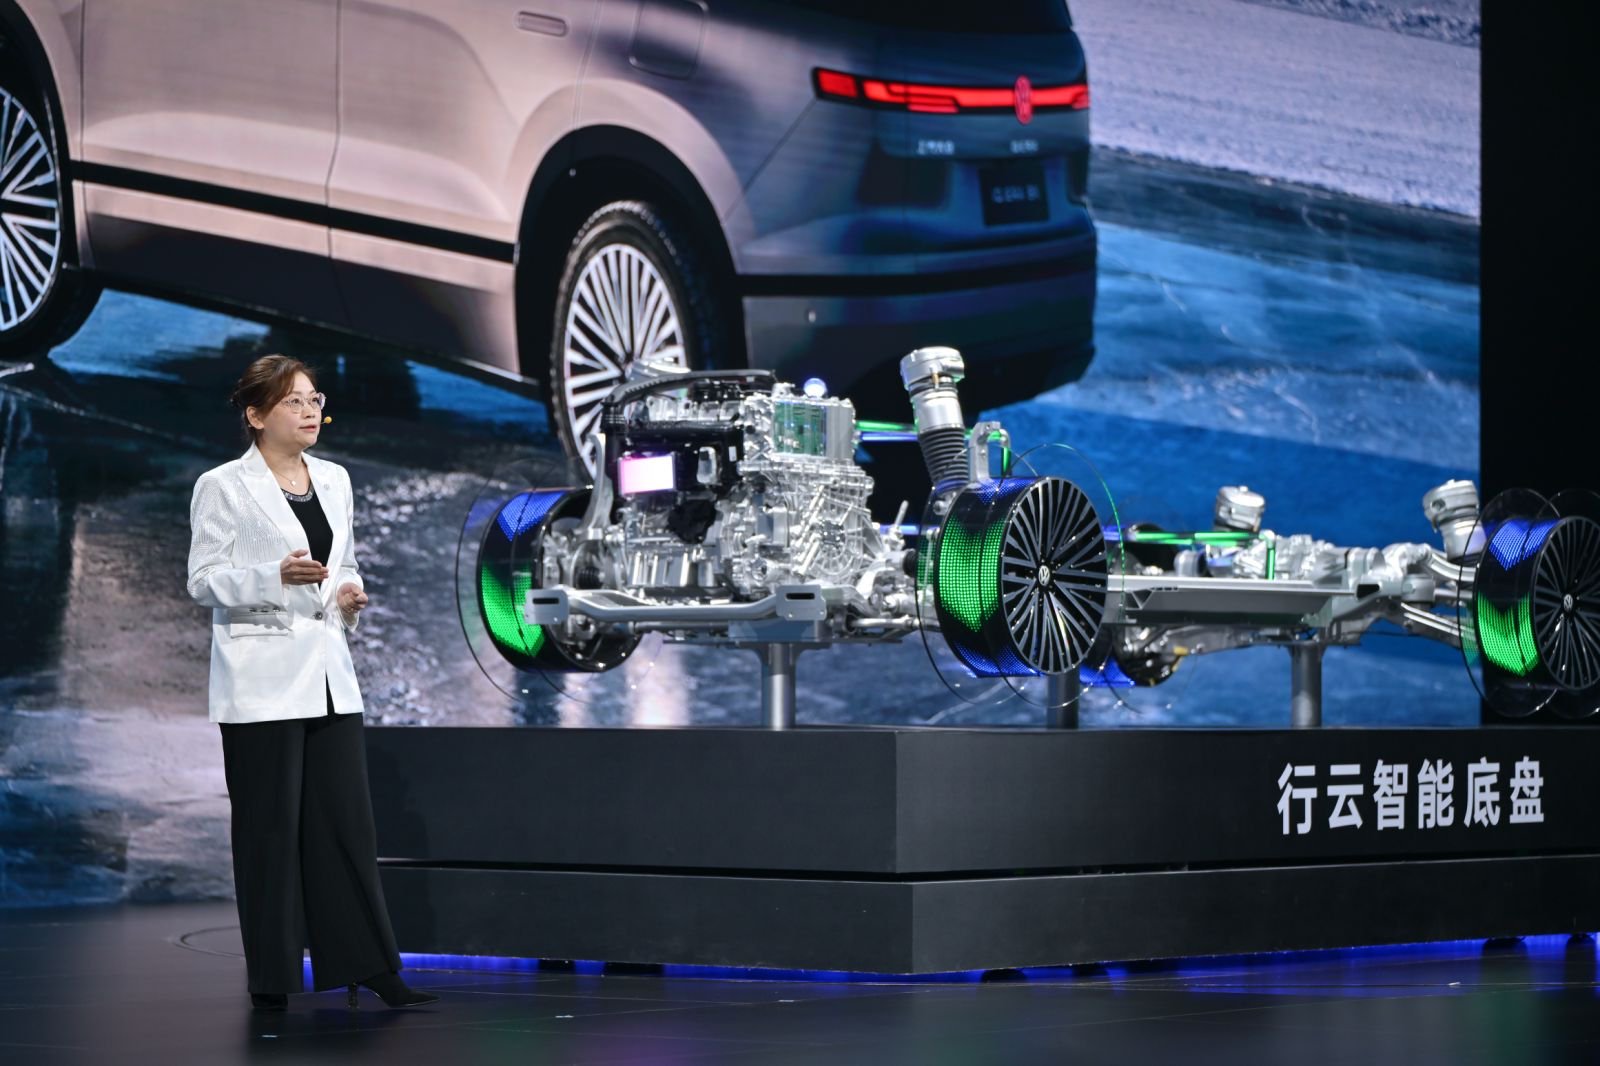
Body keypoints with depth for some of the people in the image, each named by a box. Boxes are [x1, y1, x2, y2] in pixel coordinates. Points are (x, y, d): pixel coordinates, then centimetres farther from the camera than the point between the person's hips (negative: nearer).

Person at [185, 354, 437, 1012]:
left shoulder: (334, 481, 12)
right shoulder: (222, 488, -6)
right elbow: (202, 580, -8)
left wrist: (349, 593, -1)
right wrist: (276, 577, -23)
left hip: (328, 673, 5)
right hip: (261, 679, -5)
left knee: (347, 820, 3)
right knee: (270, 827, 0)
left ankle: (369, 965, 6)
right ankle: (271, 977, 9)